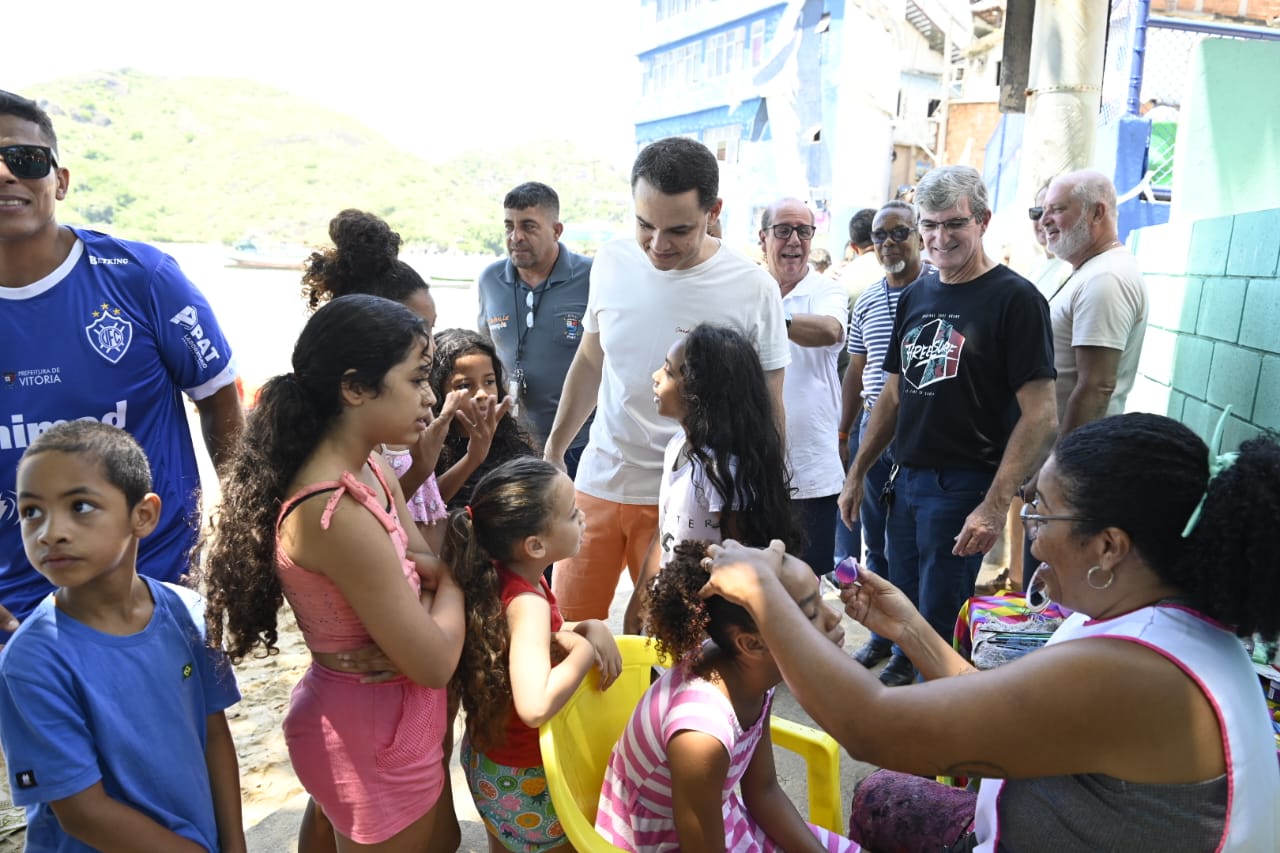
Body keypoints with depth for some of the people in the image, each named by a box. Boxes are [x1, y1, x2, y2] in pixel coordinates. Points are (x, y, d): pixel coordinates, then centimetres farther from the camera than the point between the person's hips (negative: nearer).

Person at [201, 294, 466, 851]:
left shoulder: (372, 471, -2)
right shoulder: (338, 514, -31)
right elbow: (436, 662, -25)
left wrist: (433, 568, -20)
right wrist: (448, 576, -9)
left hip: (388, 713, 9)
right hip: (372, 732, -8)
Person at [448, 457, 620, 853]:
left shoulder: (504, 574, -8)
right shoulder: (527, 603, -32)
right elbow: (535, 707, -45)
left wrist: (590, 627, -9)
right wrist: (586, 648, -30)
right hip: (524, 777, -7)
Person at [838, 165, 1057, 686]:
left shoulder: (1014, 299, -10)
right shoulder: (916, 297, 11)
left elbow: (1040, 416, -16)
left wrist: (995, 506, -23)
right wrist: (857, 473, 14)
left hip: (964, 487, -6)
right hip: (907, 480, 7)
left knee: (940, 624, 2)